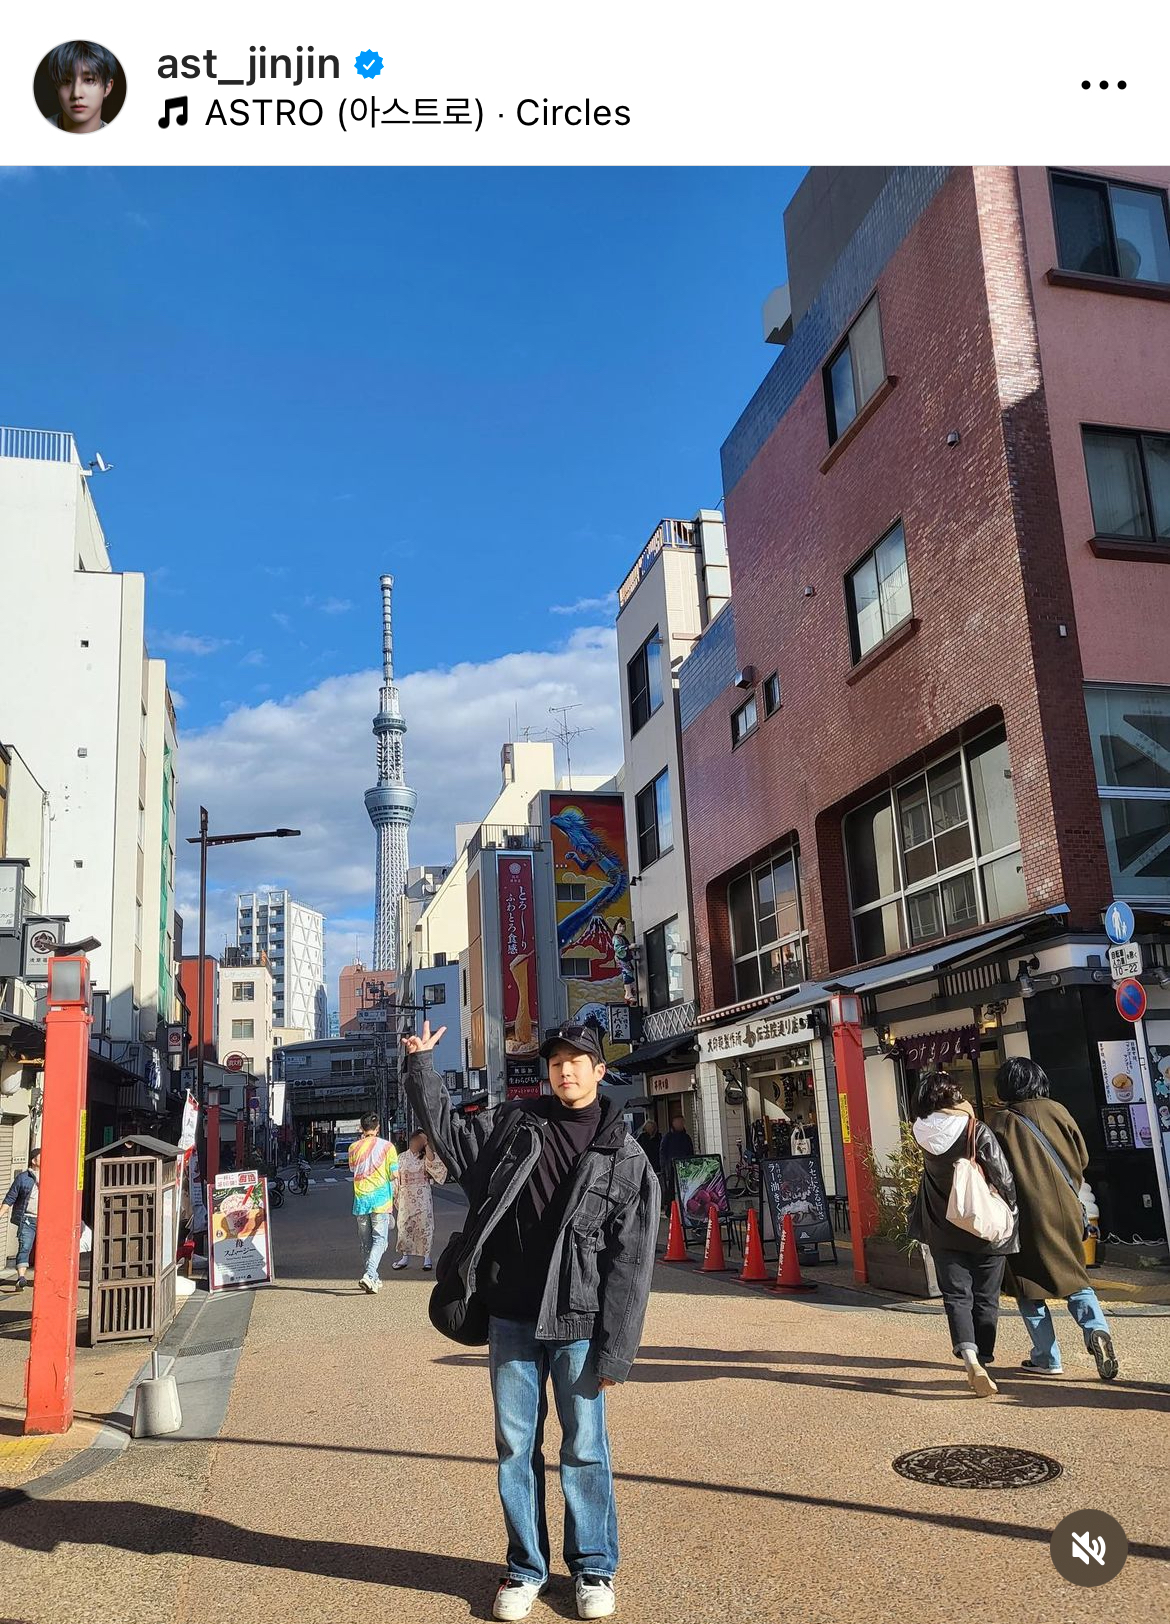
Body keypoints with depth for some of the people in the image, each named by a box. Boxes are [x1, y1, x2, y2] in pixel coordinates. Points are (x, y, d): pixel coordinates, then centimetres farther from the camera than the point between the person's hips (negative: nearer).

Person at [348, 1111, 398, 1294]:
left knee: (365, 1242, 13)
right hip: (380, 1200, -3)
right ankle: (369, 1275, -20)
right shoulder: (386, 1146, -5)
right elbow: (394, 1175, -7)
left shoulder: (354, 1147, 4)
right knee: (379, 1239, -1)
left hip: (360, 1199, 3)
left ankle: (372, 1279, 17)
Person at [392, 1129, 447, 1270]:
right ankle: (405, 1256, 15)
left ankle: (426, 1257, 9)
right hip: (406, 1197, 2)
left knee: (424, 1224, -1)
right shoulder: (401, 1157, 8)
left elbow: (433, 1163, -19)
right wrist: (396, 1196, 8)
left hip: (423, 1197, -2)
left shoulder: (426, 1157, 4)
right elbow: (396, 1179, 12)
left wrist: (427, 1146, -14)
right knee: (404, 1226, 3)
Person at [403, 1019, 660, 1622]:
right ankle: (526, 1568, 28)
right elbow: (449, 1134, 17)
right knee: (515, 1447, 11)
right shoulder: (513, 1123, 5)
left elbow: (630, 1265, -5)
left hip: (576, 1325, -2)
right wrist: (421, 1067, 9)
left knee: (584, 1449, 8)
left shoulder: (625, 1159, -3)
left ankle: (593, 1567, 27)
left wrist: (614, 1351, -9)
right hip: (510, 1320, 3)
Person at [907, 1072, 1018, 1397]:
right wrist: (1012, 1215, 2)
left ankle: (970, 1357, -18)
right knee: (985, 1299, 12)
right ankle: (983, 1361, 16)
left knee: (957, 1297, 3)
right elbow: (1005, 1179, -14)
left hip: (943, 1232, 2)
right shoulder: (979, 1132, -16)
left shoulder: (925, 1134, -6)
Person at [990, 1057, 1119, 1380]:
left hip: (1026, 1214, -3)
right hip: (1065, 1210, 3)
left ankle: (1045, 1357, 7)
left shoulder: (1002, 1122, -7)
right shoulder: (1056, 1111, 2)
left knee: (1028, 1286, 9)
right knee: (1073, 1278, 16)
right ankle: (1096, 1329, -9)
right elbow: (1083, 1158, 8)